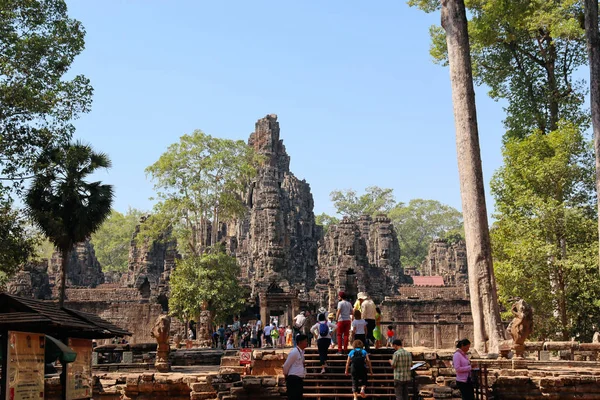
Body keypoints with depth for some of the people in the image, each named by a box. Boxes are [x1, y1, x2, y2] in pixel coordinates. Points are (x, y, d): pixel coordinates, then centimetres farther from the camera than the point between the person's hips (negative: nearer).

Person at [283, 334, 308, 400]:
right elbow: (286, 366, -13)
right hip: (293, 379, -9)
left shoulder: (302, 352, 10)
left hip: (300, 379, 9)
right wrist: (286, 376, 1)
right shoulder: (294, 352, -16)